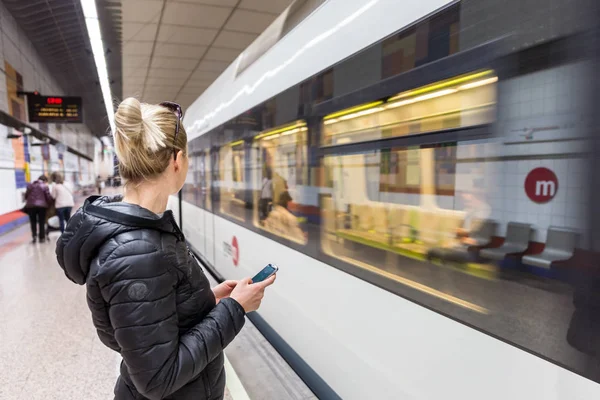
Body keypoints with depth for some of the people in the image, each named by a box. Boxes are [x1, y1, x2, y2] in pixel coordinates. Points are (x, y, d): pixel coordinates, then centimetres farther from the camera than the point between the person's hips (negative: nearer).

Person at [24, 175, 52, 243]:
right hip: (41, 205, -2)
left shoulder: (30, 185, 9)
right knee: (41, 222, 6)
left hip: (31, 205, 3)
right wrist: (50, 204, 8)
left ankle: (34, 235, 0)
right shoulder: (44, 186, -2)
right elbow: (48, 197, -5)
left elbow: (26, 195, 10)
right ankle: (42, 238, 10)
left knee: (33, 222, 13)